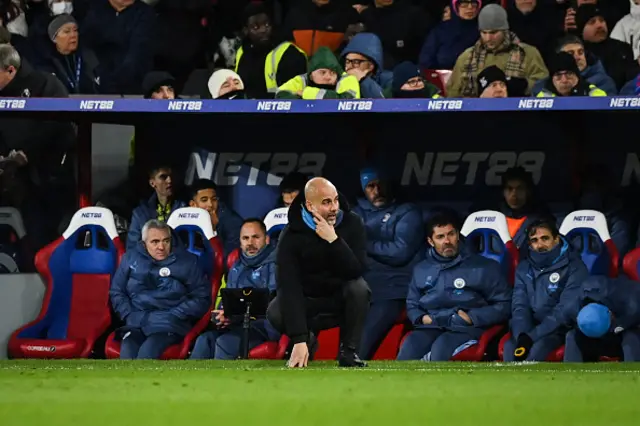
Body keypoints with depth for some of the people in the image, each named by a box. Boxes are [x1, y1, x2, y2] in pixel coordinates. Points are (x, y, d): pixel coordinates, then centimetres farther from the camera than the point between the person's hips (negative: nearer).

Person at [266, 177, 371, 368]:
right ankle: (307, 339, 3)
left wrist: (333, 240, -40)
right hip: (307, 301, -1)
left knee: (359, 288, -33)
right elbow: (289, 287, -30)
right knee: (276, 313, -31)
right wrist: (299, 341, -39)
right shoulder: (292, 235, -23)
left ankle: (348, 350, -14)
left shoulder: (351, 223, -16)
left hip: (342, 298, 1)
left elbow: (356, 271, -27)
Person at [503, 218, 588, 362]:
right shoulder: (524, 268, 11)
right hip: (530, 327, 4)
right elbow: (519, 306, 2)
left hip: (559, 329, -4)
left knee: (538, 347, -36)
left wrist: (532, 337, -23)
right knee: (510, 347, -30)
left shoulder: (574, 267, -6)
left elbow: (565, 310, -15)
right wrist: (522, 336, -20)